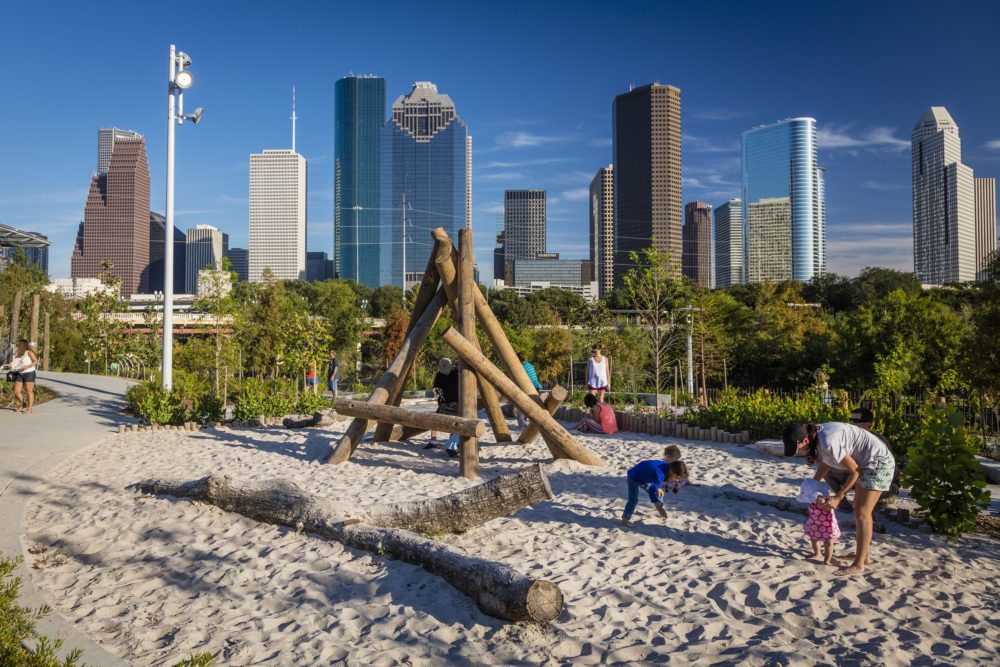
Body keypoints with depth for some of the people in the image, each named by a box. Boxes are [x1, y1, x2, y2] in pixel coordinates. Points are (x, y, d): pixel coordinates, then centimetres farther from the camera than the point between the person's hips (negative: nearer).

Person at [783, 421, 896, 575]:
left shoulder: (828, 442, -31)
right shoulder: (817, 436, -4)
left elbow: (854, 470, -20)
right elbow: (826, 463, 13)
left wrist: (838, 497, -12)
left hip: (879, 462, -10)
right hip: (867, 464, 10)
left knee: (862, 513, -9)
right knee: (858, 509, 16)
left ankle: (859, 565, -3)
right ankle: (863, 554, 28)